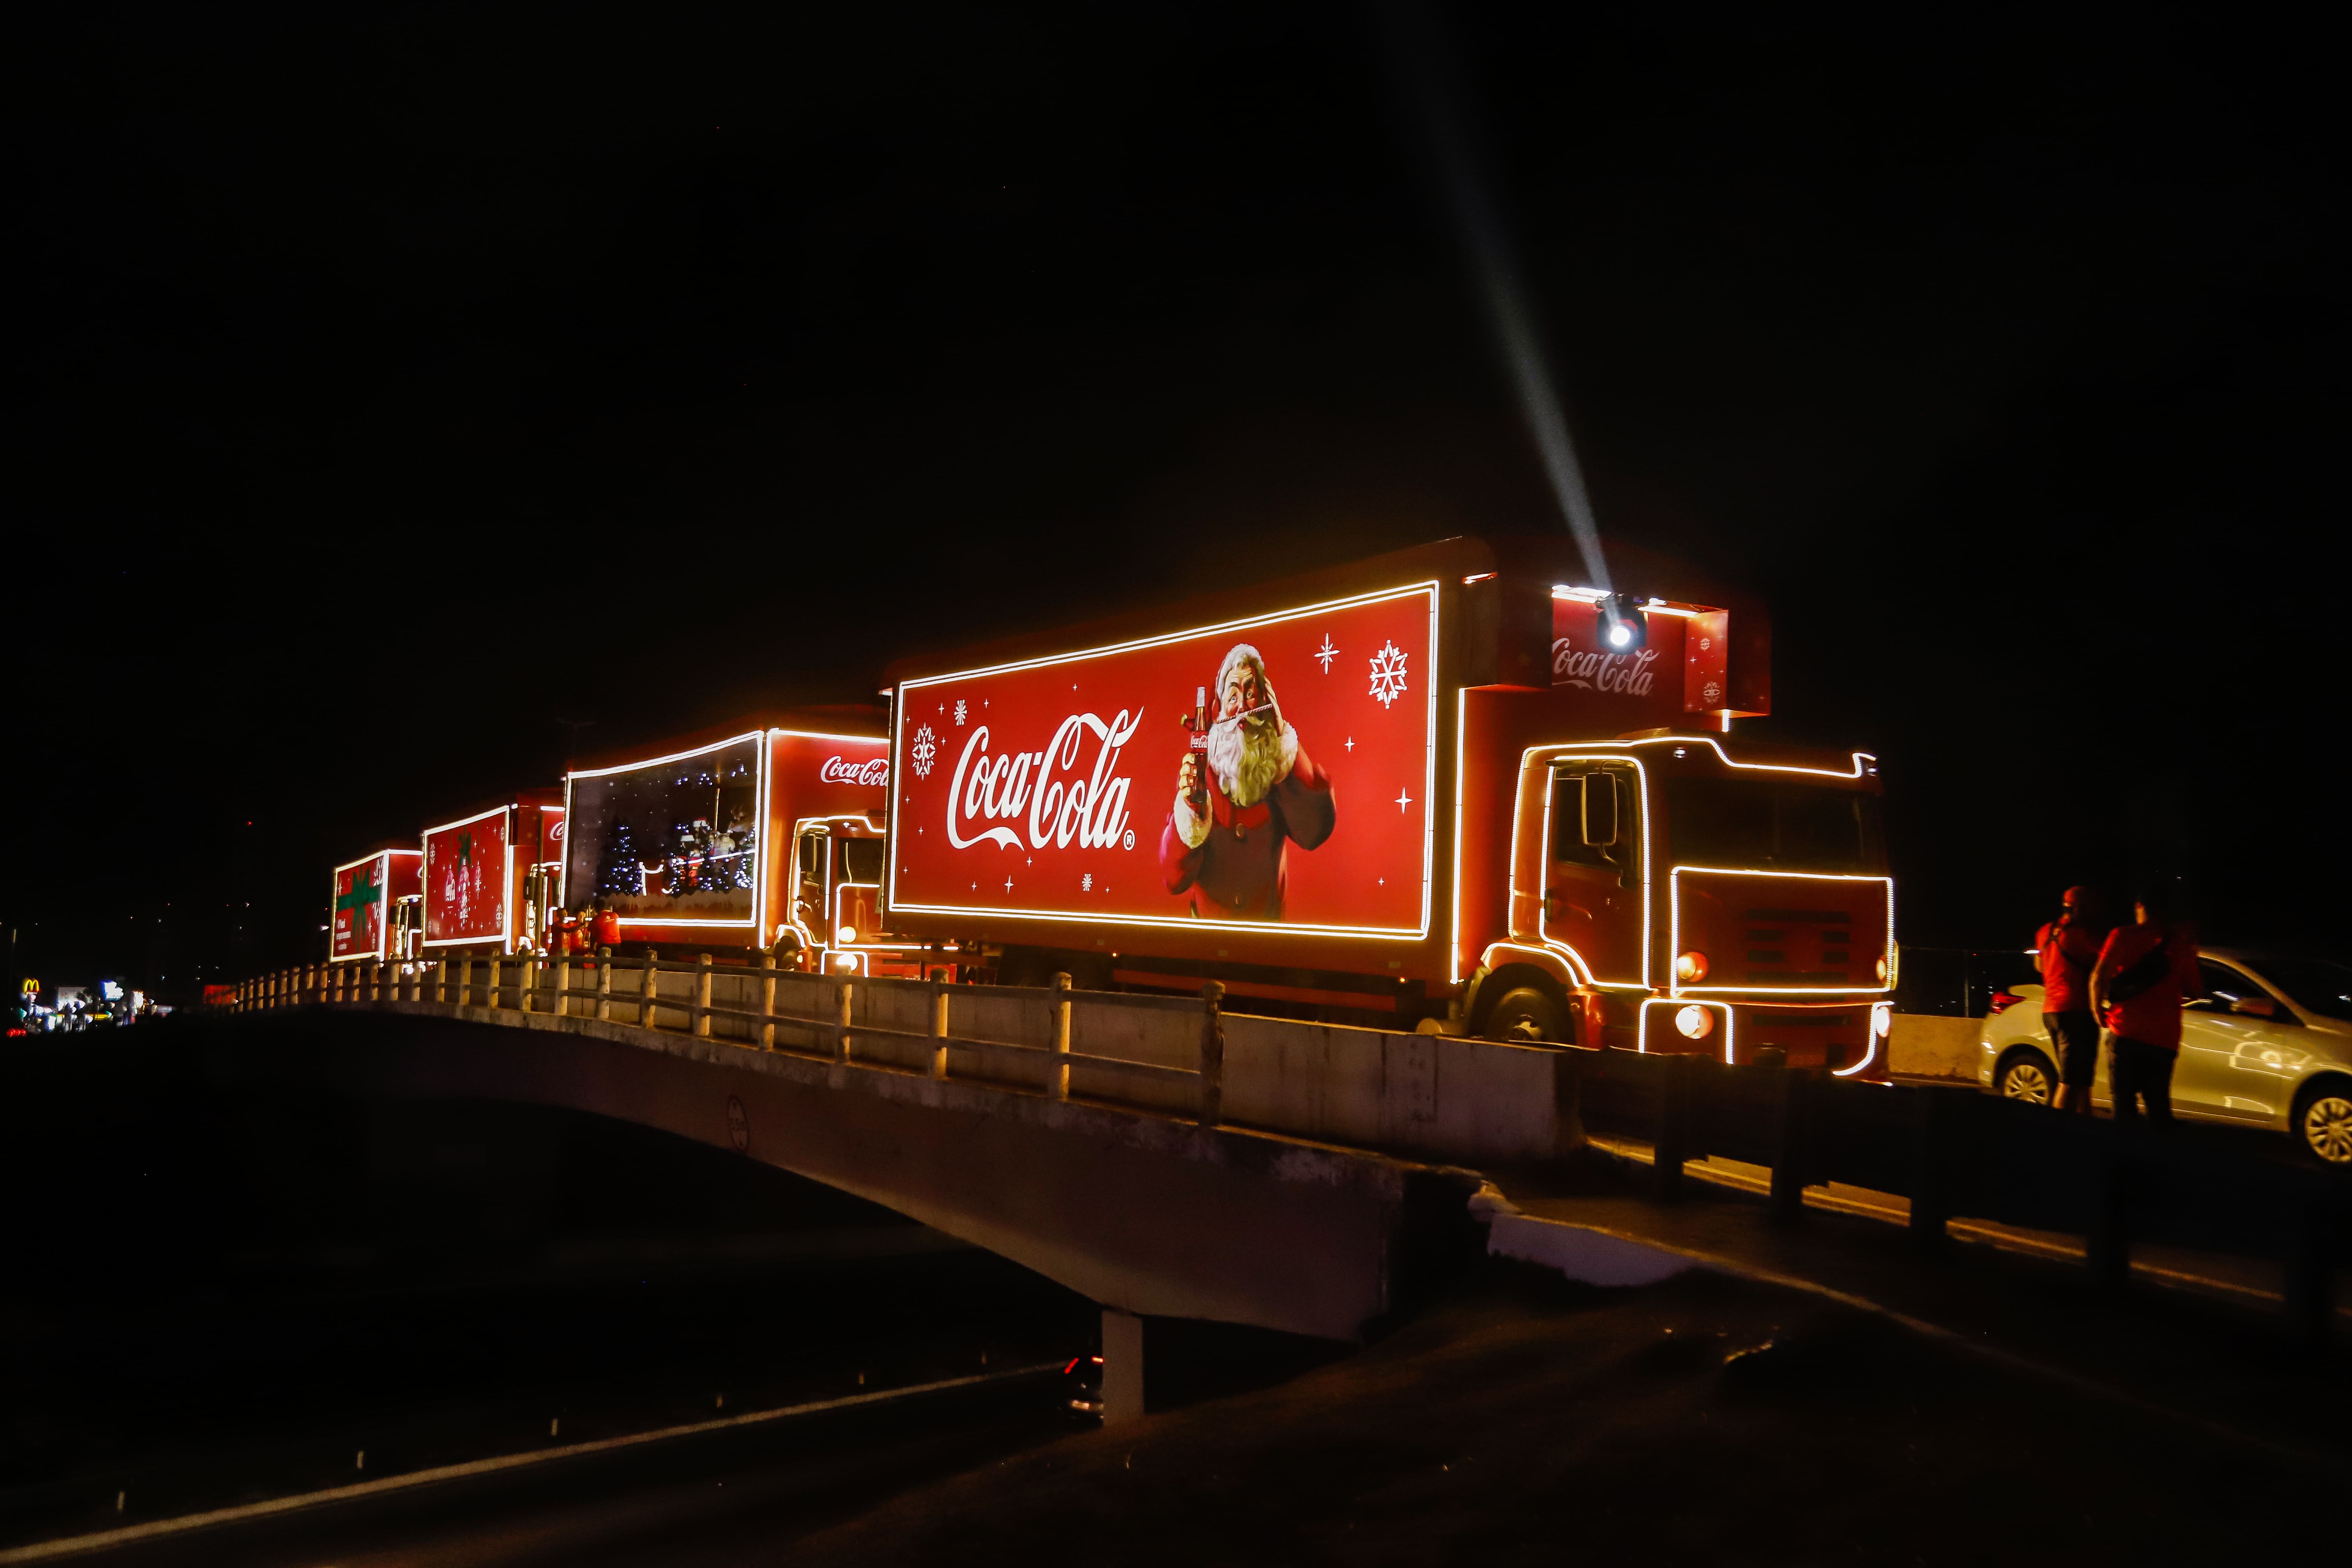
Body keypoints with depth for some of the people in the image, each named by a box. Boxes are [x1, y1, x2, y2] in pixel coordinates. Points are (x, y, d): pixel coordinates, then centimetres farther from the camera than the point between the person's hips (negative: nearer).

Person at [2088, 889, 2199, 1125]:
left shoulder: (2123, 935, -2)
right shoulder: (2182, 942, 6)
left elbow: (2099, 976, -11)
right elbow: (2192, 991, 12)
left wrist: (2099, 1011, 4)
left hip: (2126, 1030, -3)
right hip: (2165, 1037, 3)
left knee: (2124, 1100, 1)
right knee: (2158, 1103, 13)